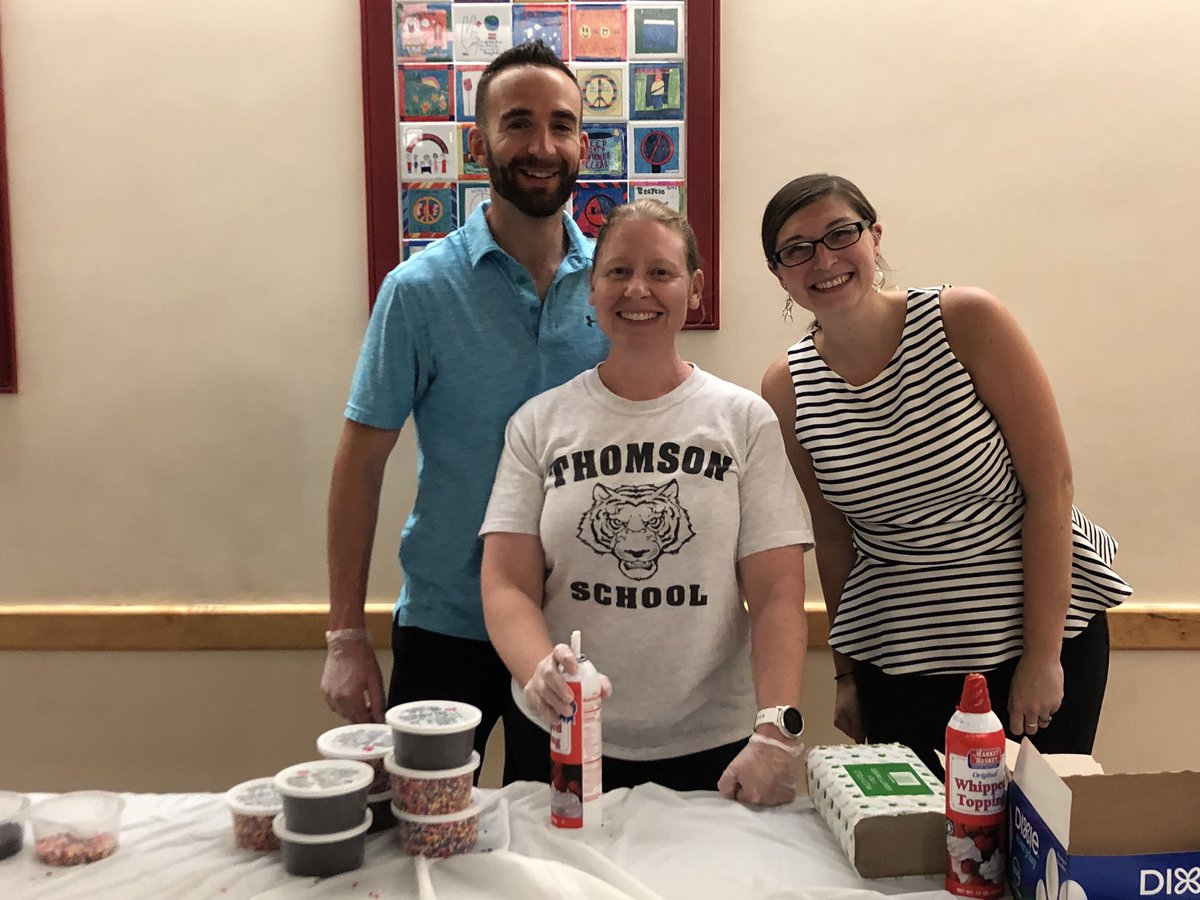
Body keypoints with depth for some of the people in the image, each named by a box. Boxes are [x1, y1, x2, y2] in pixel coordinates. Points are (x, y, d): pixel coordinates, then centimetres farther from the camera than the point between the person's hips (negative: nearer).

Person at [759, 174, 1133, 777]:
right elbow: (833, 538, 5)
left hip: (1050, 620, -1)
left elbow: (1051, 483, -12)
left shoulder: (966, 320, -13)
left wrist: (1043, 653, -13)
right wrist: (846, 674, 10)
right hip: (899, 654, 2)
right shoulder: (787, 388, -5)